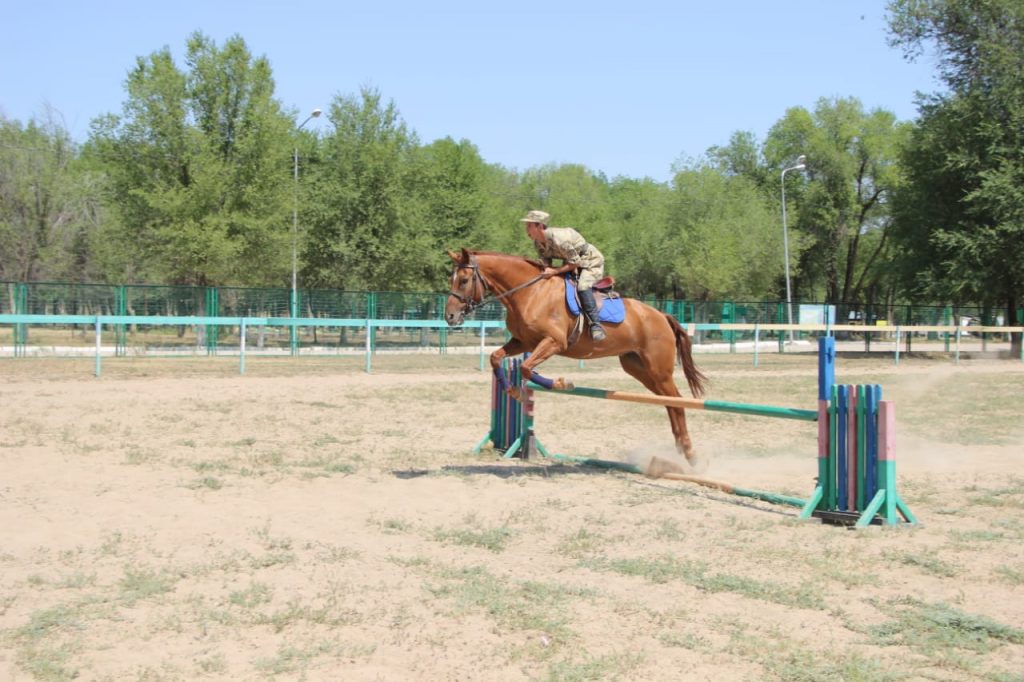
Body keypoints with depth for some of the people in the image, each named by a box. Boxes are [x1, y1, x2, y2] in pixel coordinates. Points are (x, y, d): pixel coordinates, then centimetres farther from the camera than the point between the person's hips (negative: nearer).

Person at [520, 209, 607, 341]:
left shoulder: (558, 239, -36)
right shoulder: (538, 243, -8)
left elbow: (575, 262, -29)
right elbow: (547, 263, 3)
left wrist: (554, 271, -32)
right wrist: (547, 271, -20)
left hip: (591, 261, -9)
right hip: (571, 261, 9)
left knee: (582, 286, -33)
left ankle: (595, 324, -30)